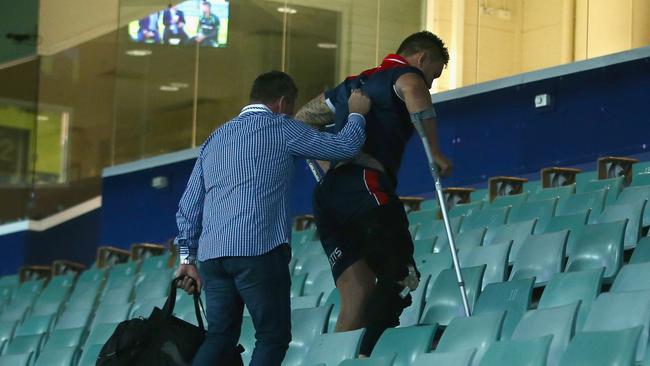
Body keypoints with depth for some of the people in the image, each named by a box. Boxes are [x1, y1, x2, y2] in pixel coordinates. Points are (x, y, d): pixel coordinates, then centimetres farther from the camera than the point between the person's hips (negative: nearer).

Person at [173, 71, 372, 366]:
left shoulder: (215, 139, 22)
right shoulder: (282, 128, 4)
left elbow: (189, 206, 19)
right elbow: (345, 146, 6)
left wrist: (187, 257, 22)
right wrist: (357, 114, 25)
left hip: (211, 253, 6)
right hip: (258, 250, -6)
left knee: (220, 337, 11)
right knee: (273, 336, 1)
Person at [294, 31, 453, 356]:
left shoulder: (353, 84, 30)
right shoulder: (404, 73, 6)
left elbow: (301, 119, 37)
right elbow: (413, 90, -21)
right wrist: (435, 152, -16)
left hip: (327, 195, 8)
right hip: (366, 189, -8)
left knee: (357, 298, 3)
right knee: (401, 277, -9)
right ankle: (366, 357, -26)